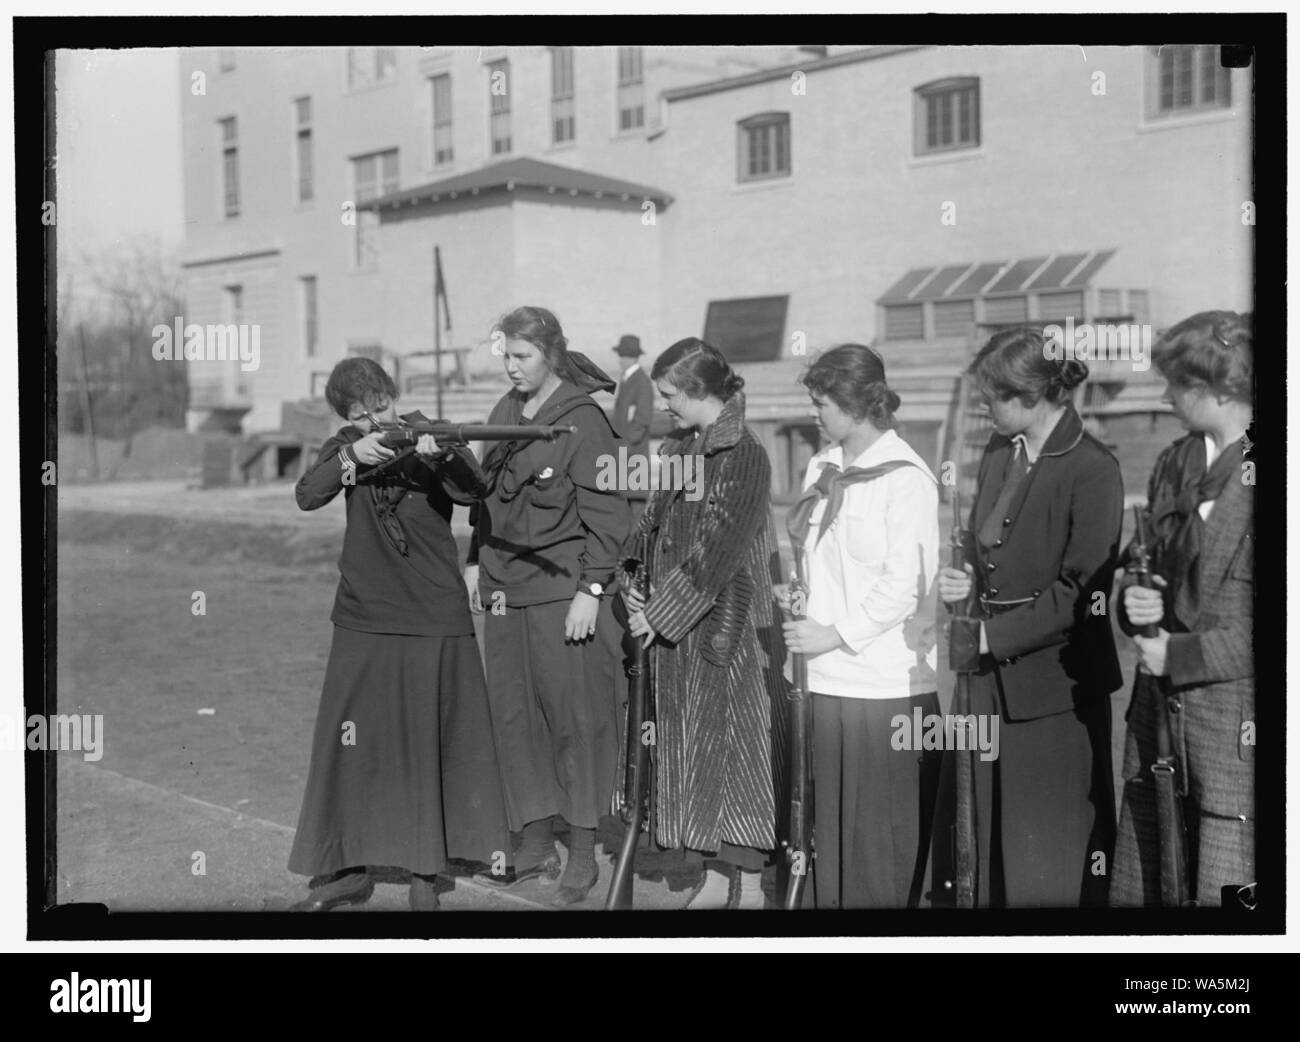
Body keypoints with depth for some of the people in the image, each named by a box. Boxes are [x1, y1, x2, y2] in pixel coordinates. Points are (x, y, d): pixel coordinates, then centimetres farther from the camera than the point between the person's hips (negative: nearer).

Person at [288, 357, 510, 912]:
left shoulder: (429, 440, -3)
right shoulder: (346, 446, 6)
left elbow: (472, 491, -20)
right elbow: (307, 496, -9)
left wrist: (443, 454, -40)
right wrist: (351, 458, -25)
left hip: (434, 621, -3)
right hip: (363, 620, 3)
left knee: (430, 743, 3)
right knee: (352, 743, 6)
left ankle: (423, 871, 15)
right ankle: (350, 869, 19)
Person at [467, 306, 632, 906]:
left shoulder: (585, 420, -9)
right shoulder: (505, 413, 12)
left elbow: (606, 514, -12)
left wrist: (591, 590, -16)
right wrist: (476, 561, 15)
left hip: (563, 593, -7)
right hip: (504, 589, 7)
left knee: (575, 717, 0)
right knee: (514, 716, 9)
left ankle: (583, 854, 10)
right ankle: (535, 845, 20)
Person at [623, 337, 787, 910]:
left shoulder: (745, 457, -13)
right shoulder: (678, 451, 10)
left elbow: (717, 551, -17)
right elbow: (653, 525, 14)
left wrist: (660, 611, -14)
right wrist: (633, 589, 0)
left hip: (725, 624, -7)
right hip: (674, 627, 8)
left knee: (734, 746, -2)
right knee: (690, 749, 9)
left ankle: (749, 885, 6)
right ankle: (715, 877, 18)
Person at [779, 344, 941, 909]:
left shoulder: (905, 478, -9)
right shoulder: (822, 467, 12)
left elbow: (904, 585, -13)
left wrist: (836, 633, -12)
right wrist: (800, 603, 9)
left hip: (887, 682, -6)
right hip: (826, 676, 6)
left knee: (884, 829, 1)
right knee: (829, 816, 10)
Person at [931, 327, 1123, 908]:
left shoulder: (1091, 469, -15)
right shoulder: (999, 452, 8)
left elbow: (1080, 592, -17)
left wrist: (993, 634, -19)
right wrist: (969, 586, -2)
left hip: (1053, 688, -7)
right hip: (990, 679, 7)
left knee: (1053, 855, 4)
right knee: (986, 834, 12)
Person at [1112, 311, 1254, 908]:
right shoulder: (1173, 464, 13)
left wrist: (1182, 655, -13)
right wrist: (1135, 603, -1)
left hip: (1236, 717, -7)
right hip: (1159, 703, 7)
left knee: (1225, 890, -1)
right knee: (1133, 886, 9)